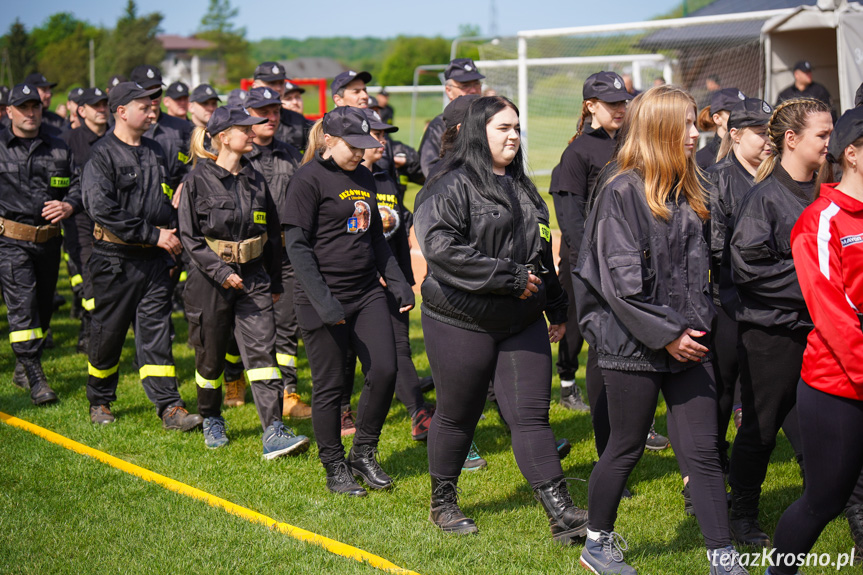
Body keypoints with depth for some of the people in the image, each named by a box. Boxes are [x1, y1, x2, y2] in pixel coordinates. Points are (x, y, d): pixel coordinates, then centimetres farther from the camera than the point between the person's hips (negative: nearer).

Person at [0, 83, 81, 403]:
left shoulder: (58, 150, 11)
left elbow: (78, 185, 11)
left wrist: (69, 205, -9)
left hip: (48, 240, 4)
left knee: (43, 306, 11)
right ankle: (36, 379, -14)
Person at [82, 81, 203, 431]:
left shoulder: (155, 151, 13)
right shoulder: (102, 155, -9)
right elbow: (102, 209, -19)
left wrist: (172, 230, 10)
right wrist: (153, 234, -19)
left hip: (155, 258, 5)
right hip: (116, 259, -5)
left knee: (156, 329, 0)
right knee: (108, 332, 7)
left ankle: (169, 407, -3)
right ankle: (100, 401, 26)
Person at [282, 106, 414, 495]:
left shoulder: (363, 177, 12)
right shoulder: (309, 179, -10)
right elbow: (297, 245, -14)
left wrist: (398, 282, 12)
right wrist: (322, 301, -20)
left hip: (367, 292, 7)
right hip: (324, 298, -7)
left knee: (384, 371, -1)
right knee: (330, 385, 2)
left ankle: (363, 454, 18)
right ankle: (335, 469, 16)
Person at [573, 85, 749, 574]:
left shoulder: (687, 192, 11)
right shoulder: (623, 192, -11)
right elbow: (621, 281, -16)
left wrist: (700, 324, 8)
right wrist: (665, 334, -17)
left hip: (687, 345, 6)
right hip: (634, 346, -6)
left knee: (703, 452, 3)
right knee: (627, 450, 8)